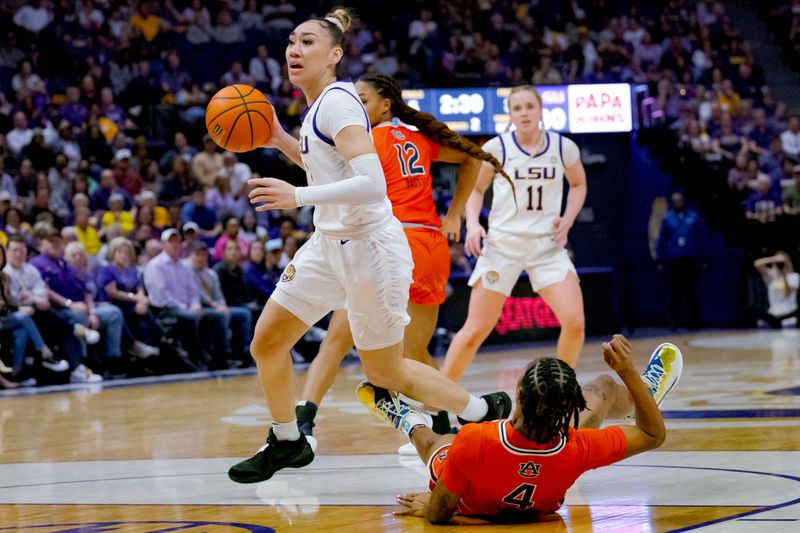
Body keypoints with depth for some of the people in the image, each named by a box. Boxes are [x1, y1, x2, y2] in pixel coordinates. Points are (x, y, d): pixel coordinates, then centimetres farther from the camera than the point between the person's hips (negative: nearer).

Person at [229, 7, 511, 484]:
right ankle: (288, 443, 24)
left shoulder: (338, 101, -19)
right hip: (331, 244, 9)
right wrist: (281, 141, 15)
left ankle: (485, 410, 21)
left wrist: (300, 197, -35)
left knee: (386, 372, 3)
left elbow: (371, 184, -30)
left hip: (368, 246, -9)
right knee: (266, 342, 7)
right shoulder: (319, 105, 9)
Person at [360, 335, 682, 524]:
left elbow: (438, 514, -31)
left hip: (472, 506, -1)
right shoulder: (576, 451, -43)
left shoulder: (472, 441, -48)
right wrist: (628, 373, -28)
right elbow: (654, 435, -26)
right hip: (542, 505, 1)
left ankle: (405, 419, 72)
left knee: (430, 439, 35)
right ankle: (646, 393, 56)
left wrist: (427, 505, -8)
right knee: (604, 386, 20)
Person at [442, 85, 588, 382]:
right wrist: (472, 224, -6)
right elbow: (476, 188, 11)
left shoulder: (563, 148, 2)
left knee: (574, 322, -14)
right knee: (476, 330, -5)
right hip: (502, 243, -2)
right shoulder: (497, 148, -3)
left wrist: (567, 219, 3)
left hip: (547, 244, 2)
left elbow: (578, 184, 20)